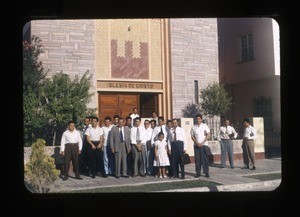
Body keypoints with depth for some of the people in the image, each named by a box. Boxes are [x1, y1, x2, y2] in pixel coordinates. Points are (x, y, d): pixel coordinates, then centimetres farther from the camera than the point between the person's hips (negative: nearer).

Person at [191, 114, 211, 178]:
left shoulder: (205, 126, 2)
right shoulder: (193, 127, 8)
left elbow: (208, 135, -3)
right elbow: (192, 136, 7)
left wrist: (202, 143, -10)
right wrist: (197, 143, -8)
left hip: (204, 145, -2)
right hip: (196, 145, 2)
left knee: (205, 159, -4)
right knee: (197, 159, 2)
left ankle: (206, 173, 2)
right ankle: (198, 173, 8)